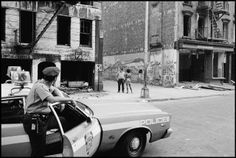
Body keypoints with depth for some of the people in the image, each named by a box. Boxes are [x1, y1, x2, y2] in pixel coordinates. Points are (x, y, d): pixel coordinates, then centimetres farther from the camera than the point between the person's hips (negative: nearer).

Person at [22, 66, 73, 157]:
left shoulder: (46, 84, 6)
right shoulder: (40, 86, -21)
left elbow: (55, 90, 26)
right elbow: (52, 99, -35)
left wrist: (62, 100, 7)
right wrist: (67, 99, -22)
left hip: (43, 118, 9)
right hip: (35, 121, -9)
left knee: (63, 121, 8)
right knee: (39, 151, -3)